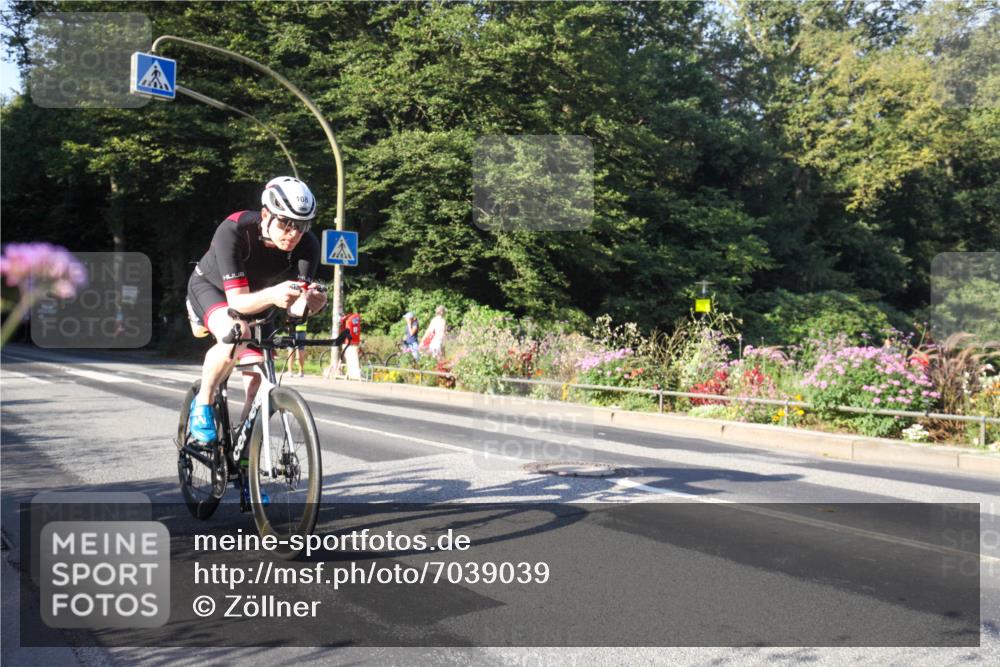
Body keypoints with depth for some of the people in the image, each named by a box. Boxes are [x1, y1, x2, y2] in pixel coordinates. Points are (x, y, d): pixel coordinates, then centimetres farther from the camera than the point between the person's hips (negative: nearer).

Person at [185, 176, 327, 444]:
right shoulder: (233, 231, -37)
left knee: (258, 385, -10)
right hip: (210, 287, -4)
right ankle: (203, 403, -11)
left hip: (255, 300, 4)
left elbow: (296, 305, -32)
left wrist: (310, 302, -56)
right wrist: (271, 295, -61)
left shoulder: (307, 245, -28)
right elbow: (237, 302, -41)